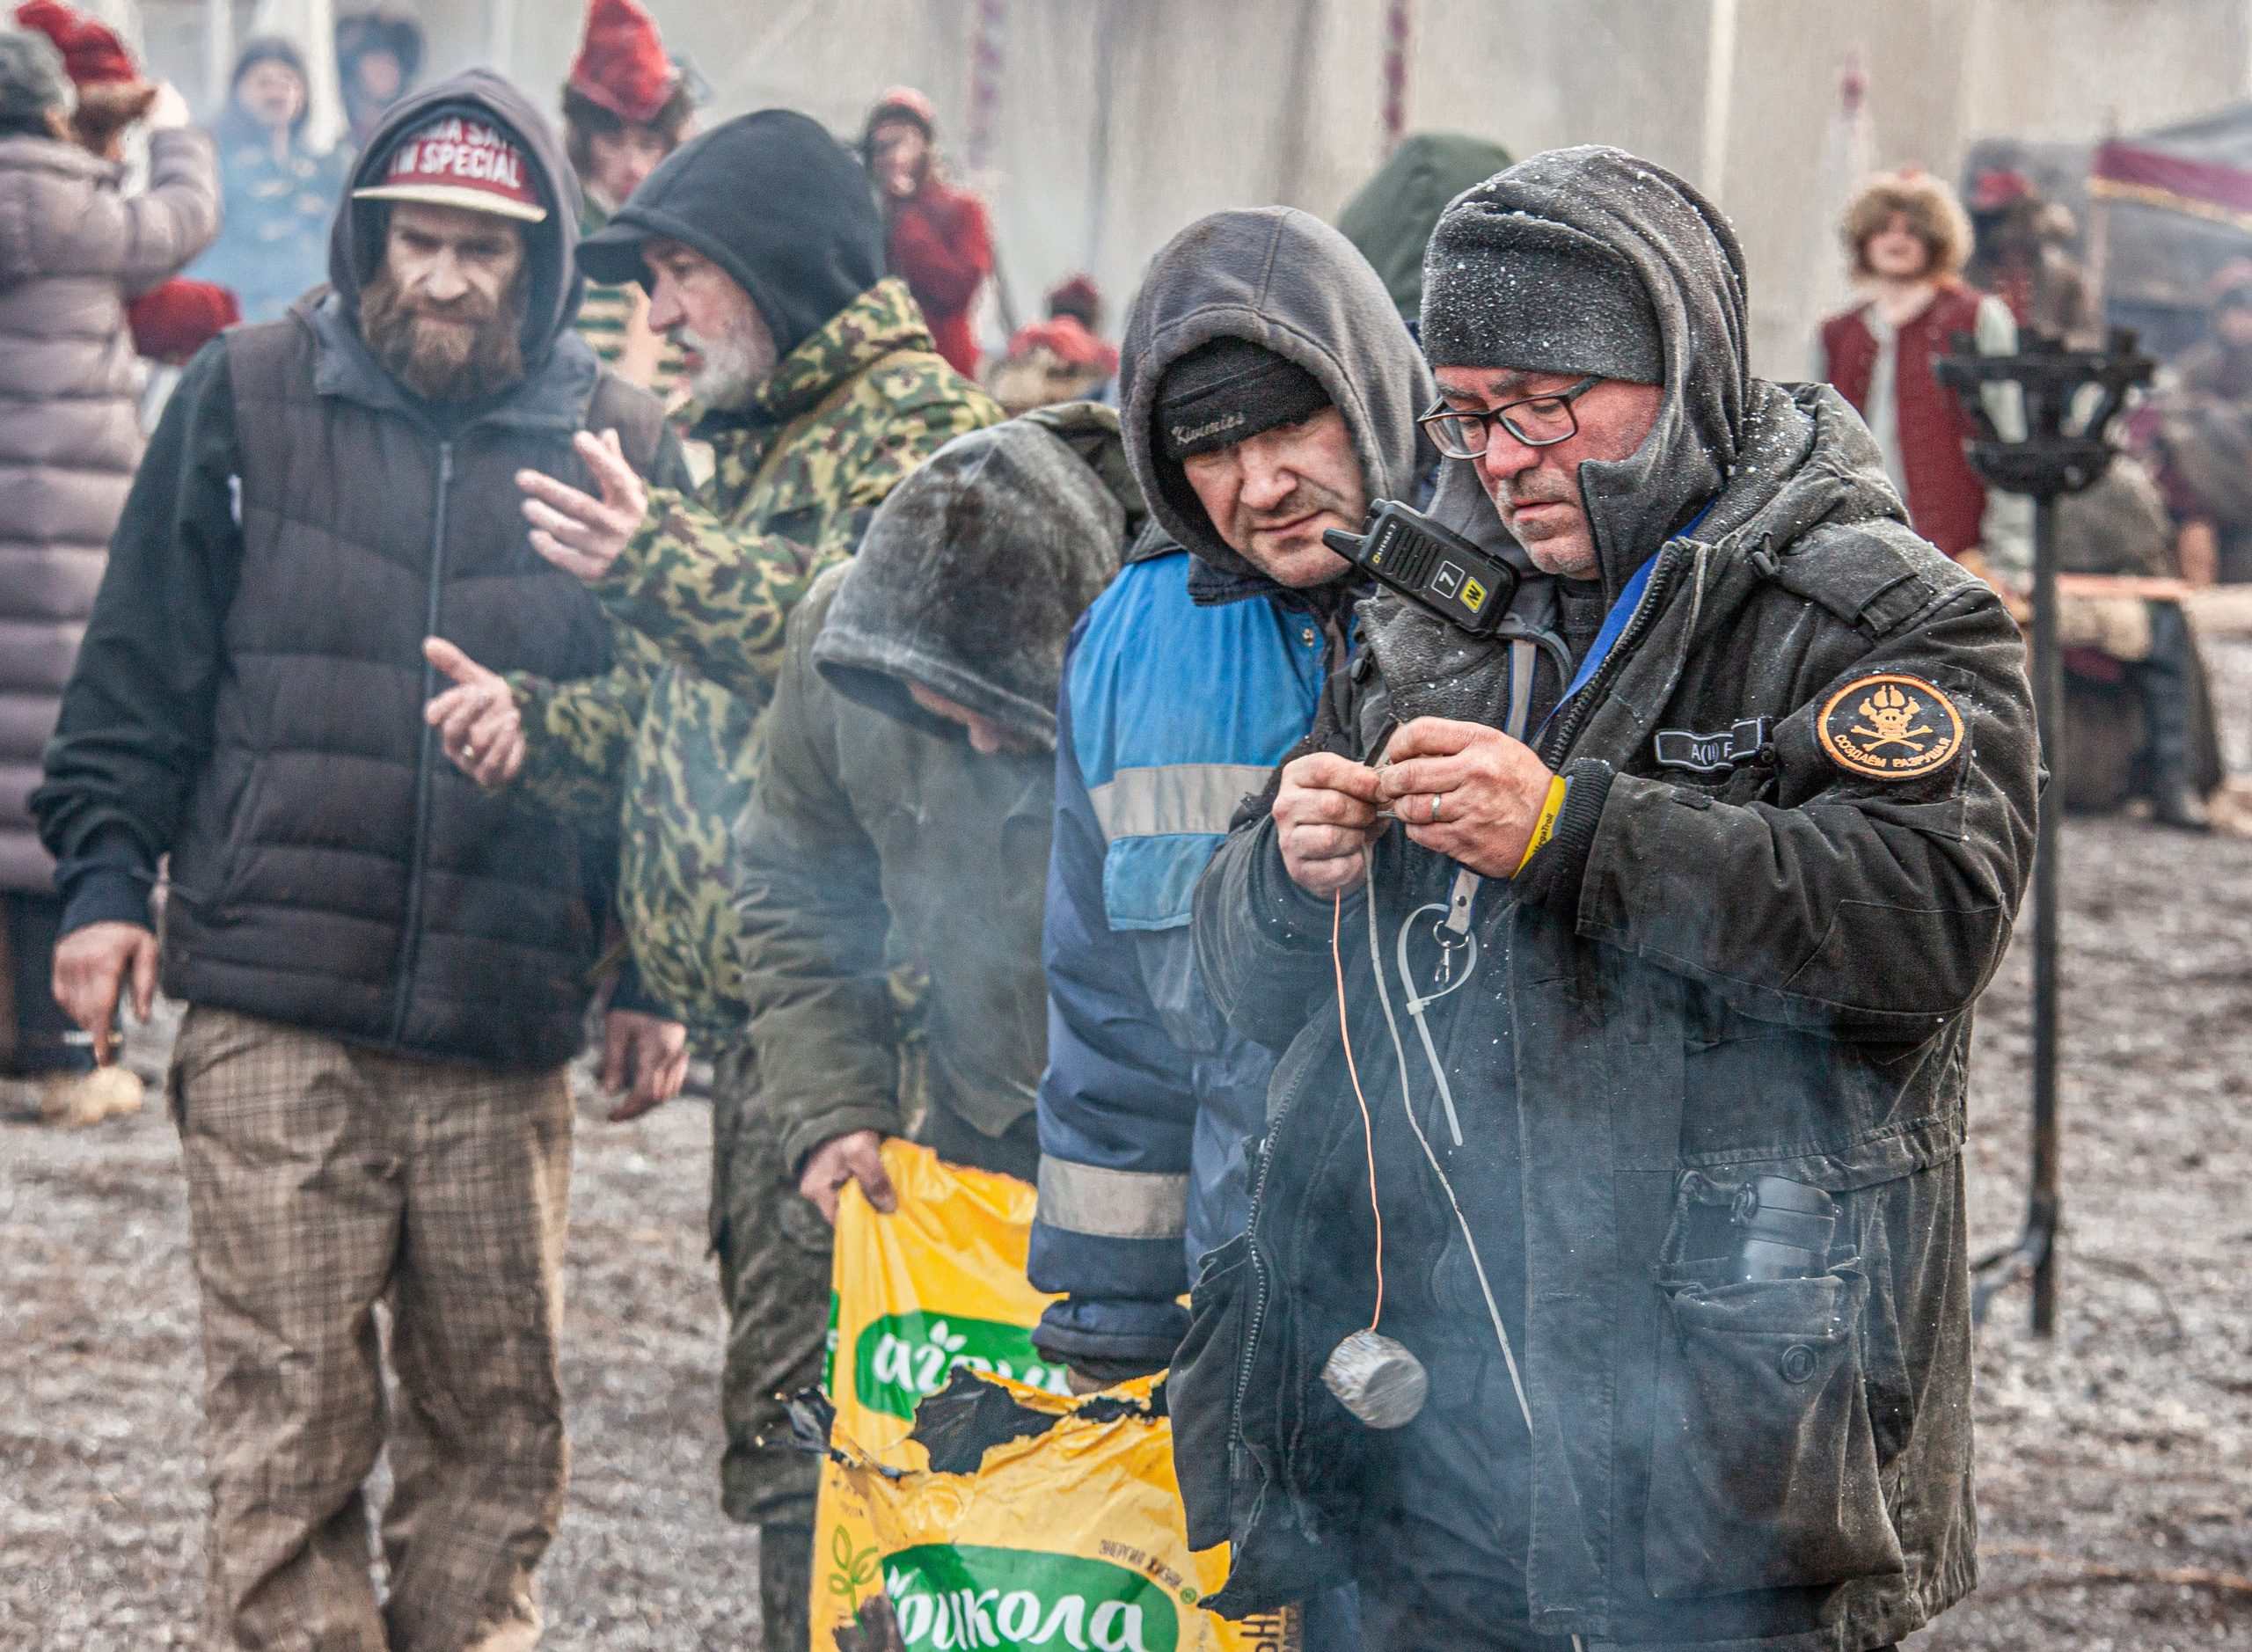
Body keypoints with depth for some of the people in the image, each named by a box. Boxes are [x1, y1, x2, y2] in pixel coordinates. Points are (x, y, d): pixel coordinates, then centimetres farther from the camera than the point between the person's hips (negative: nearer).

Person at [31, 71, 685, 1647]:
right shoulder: (247, 397, 5)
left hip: (503, 1037, 1)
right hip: (273, 1013, -1)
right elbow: (142, 664, 9)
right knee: (289, 1415, -1)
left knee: (496, 1422, 7)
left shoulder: (616, 441, 7)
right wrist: (107, 876, 1)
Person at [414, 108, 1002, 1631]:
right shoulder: (757, 450, 24)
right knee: (787, 1391, 16)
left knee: (806, 1412, -12)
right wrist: (543, 721, 10)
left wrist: (661, 566, -30)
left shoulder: (917, 428, -7)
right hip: (758, 1007, 10)